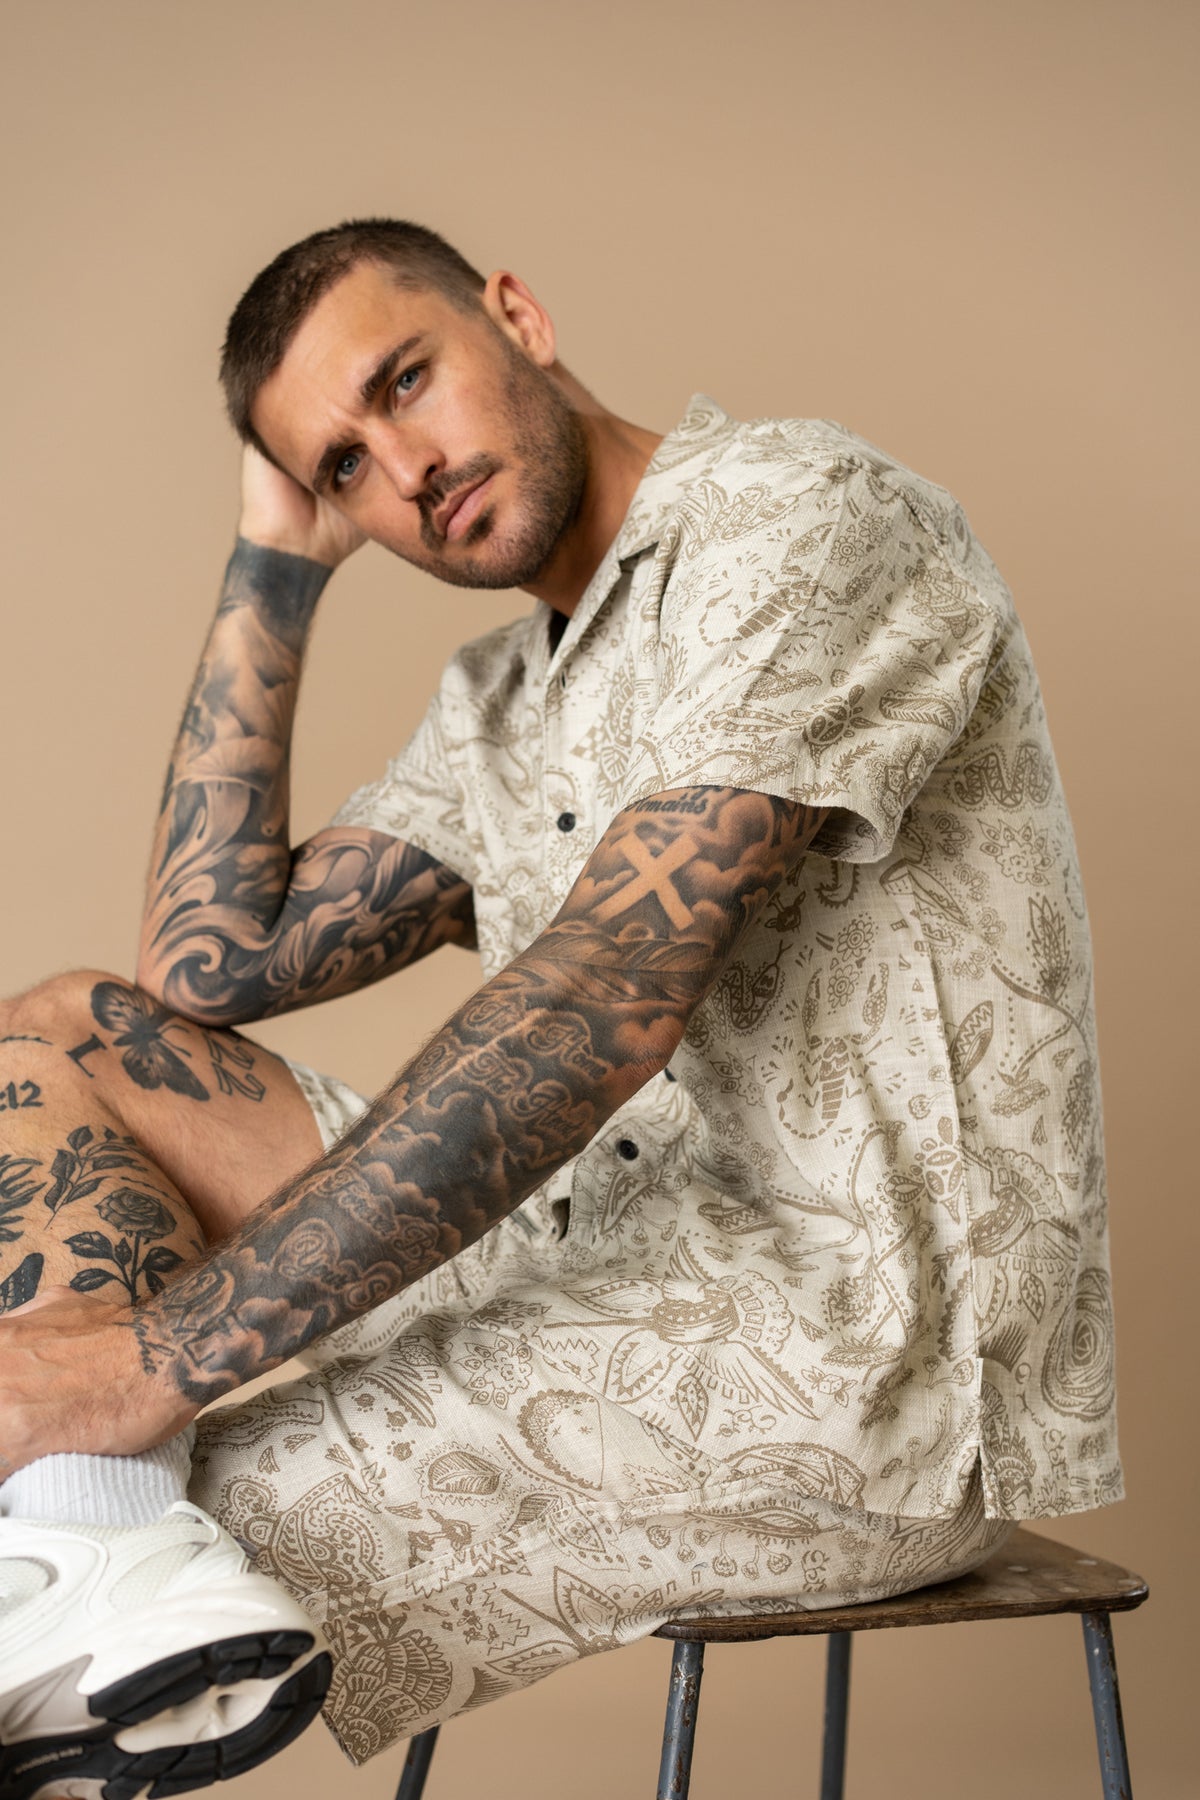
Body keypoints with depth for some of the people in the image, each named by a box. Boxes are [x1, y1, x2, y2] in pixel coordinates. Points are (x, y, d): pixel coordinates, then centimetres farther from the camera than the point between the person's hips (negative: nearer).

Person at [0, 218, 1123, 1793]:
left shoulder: (806, 516, -11)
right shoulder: (491, 713, 17)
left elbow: (604, 1010, -22)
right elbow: (210, 966, 10)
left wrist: (169, 1347, -24)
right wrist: (274, 560, 10)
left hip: (876, 1348, -9)